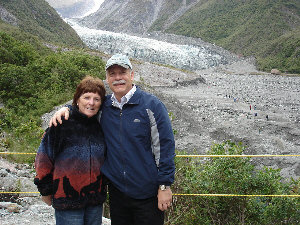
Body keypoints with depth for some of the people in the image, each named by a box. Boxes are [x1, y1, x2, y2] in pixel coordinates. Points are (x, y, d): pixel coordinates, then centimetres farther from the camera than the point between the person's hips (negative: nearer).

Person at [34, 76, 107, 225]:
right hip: (67, 200, -5)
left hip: (96, 200, 5)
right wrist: (46, 190, 0)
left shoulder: (101, 126, 5)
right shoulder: (62, 124, -10)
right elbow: (43, 159, -4)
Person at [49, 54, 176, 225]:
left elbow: (165, 145, -9)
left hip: (148, 194, -4)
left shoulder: (152, 105, -8)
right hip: (116, 191, 4)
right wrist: (66, 109, 4)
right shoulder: (104, 107, 5)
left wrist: (165, 186, -11)